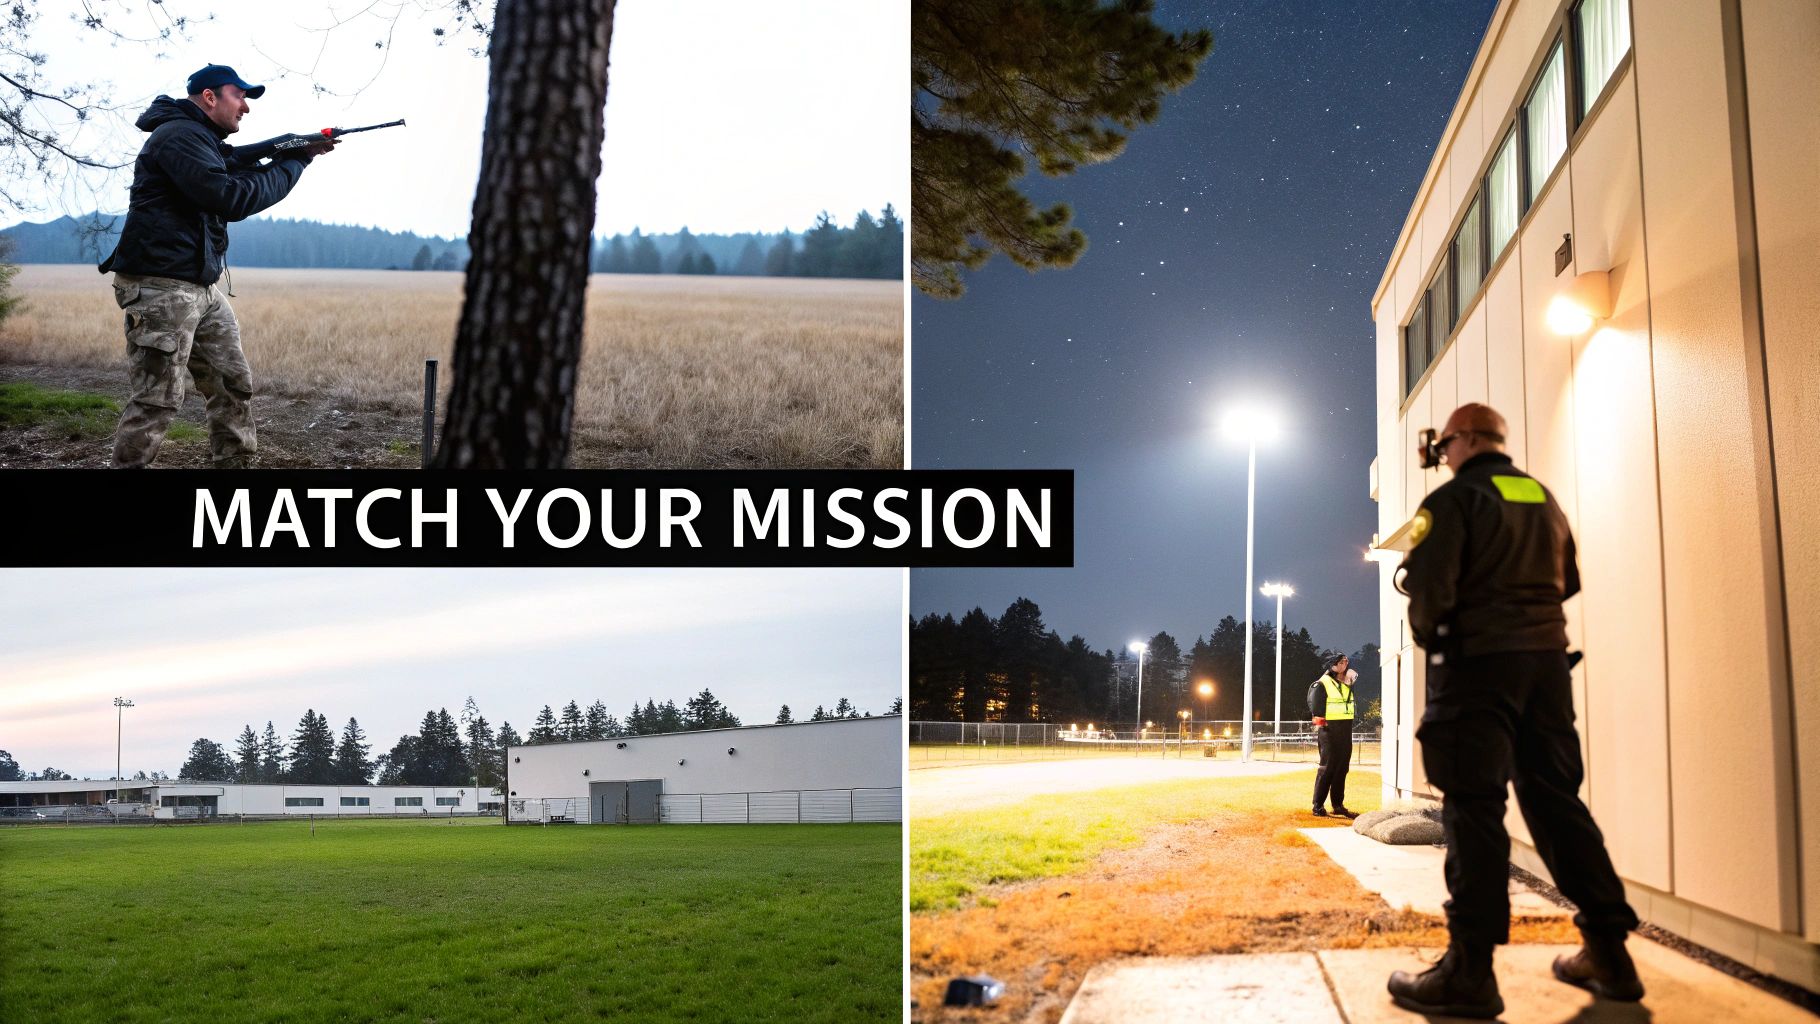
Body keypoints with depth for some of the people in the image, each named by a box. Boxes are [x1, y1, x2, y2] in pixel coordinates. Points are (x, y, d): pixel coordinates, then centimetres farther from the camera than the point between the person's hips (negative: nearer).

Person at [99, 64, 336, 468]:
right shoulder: (179, 136, -13)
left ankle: (235, 464, 17)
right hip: (161, 287, -11)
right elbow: (234, 199, -22)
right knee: (159, 397, -11)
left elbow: (249, 177, 17)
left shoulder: (206, 142, 20)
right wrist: (292, 166, -11)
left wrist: (300, 154, 4)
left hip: (201, 289, 11)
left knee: (235, 383, 11)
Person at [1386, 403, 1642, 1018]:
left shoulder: (1454, 498, -7)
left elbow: (1429, 585, -15)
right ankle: (1607, 951, 15)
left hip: (1479, 660, -7)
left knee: (1473, 807, -7)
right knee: (1555, 798, 12)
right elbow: (1567, 581, 22)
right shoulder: (1545, 500, 16)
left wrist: (1428, 635, 3)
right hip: (1547, 658, 7)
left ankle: (1470, 971, -9)